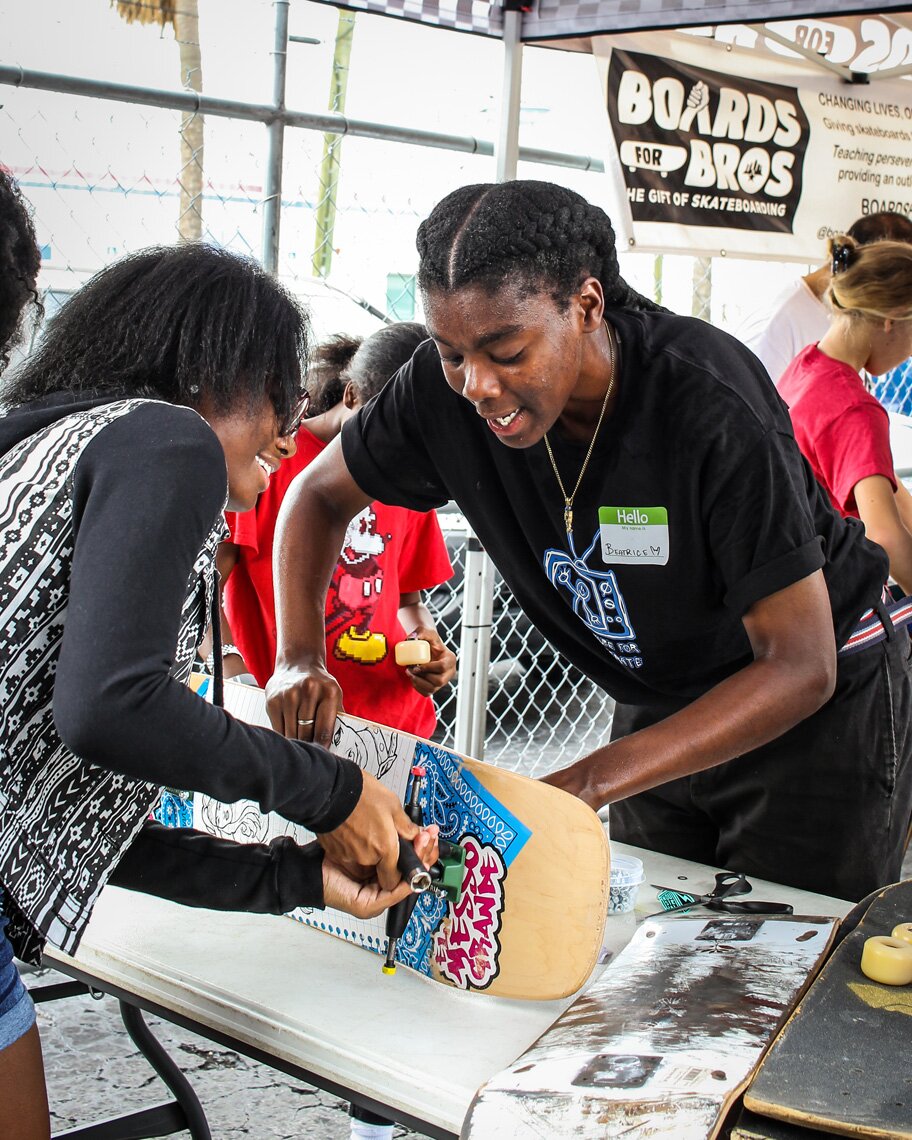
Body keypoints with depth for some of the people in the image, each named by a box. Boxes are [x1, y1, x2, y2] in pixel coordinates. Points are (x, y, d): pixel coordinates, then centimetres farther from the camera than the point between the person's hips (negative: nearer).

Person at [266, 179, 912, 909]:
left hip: (821, 703, -4)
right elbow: (321, 494, -2)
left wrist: (589, 784, -42)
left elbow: (800, 665, -33)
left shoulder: (710, 404, -34)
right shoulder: (446, 389, -20)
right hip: (661, 705, 5)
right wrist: (299, 656, -21)